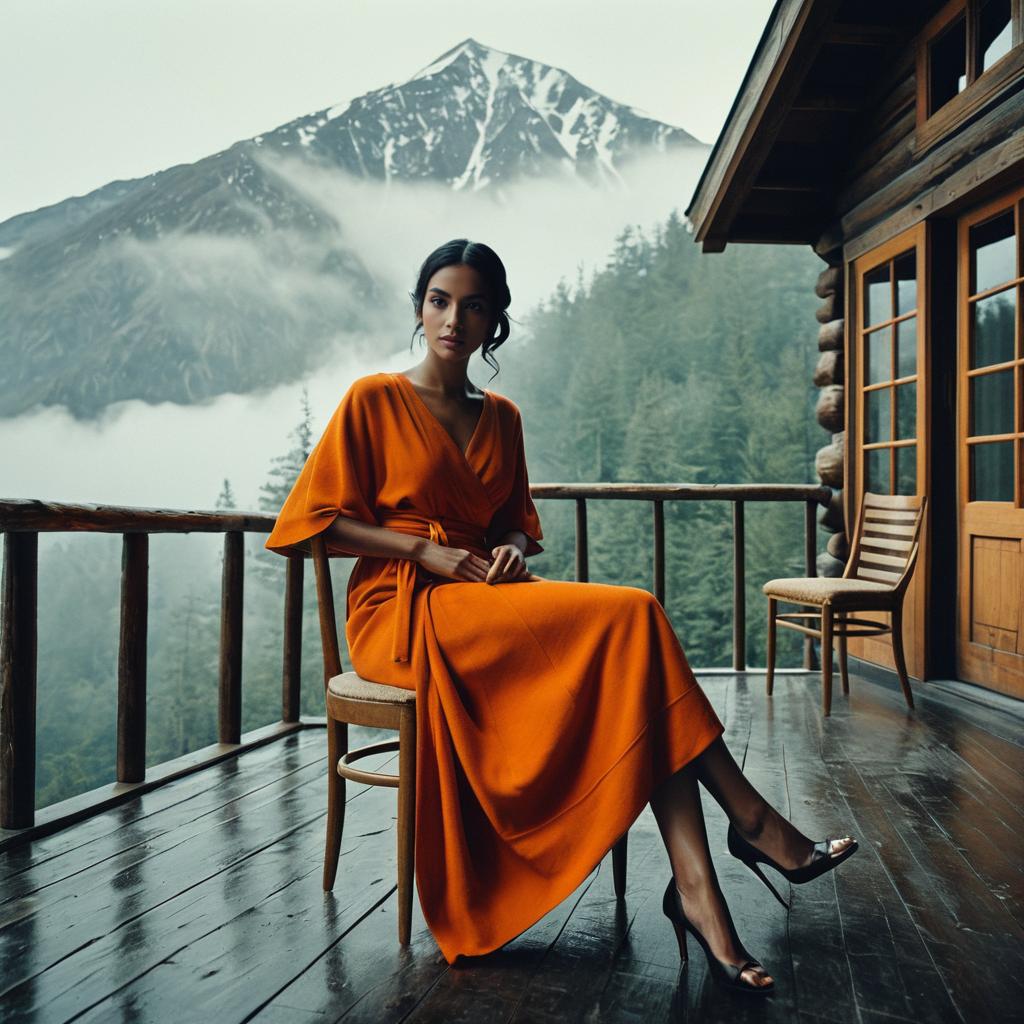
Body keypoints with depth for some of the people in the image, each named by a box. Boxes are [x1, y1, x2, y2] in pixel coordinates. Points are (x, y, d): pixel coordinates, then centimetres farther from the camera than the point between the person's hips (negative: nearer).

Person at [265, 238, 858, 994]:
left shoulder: (501, 417, 16)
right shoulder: (374, 400, 1)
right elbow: (314, 523, -4)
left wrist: (512, 551, -2)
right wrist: (427, 551, -14)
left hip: (490, 596, 6)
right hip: (401, 612, -5)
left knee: (634, 628, -26)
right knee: (628, 618, -26)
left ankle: (695, 886, -31)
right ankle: (750, 821, -17)